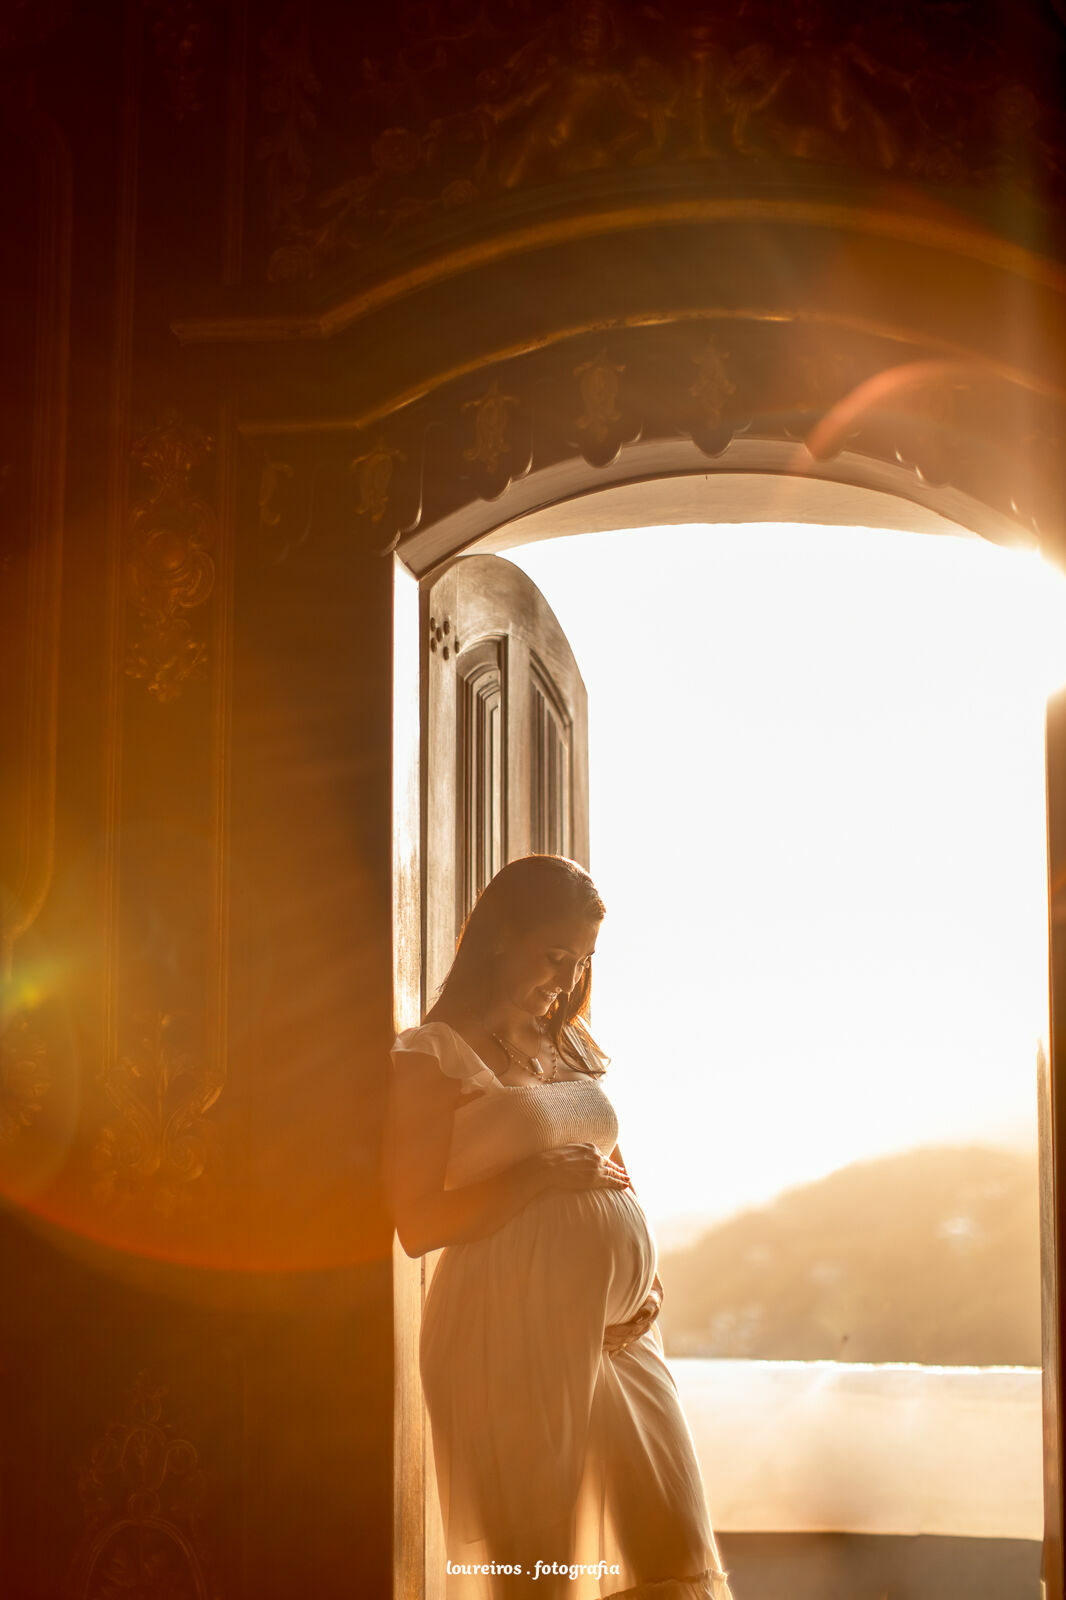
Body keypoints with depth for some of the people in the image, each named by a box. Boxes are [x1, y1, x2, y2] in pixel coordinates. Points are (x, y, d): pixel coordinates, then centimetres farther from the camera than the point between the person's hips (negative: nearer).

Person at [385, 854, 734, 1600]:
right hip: (513, 1338, -7)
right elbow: (416, 1224, -10)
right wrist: (539, 1175, -15)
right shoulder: (432, 1058, -3)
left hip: (619, 1335, 7)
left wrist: (649, 1281, 6)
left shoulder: (571, 1048, 18)